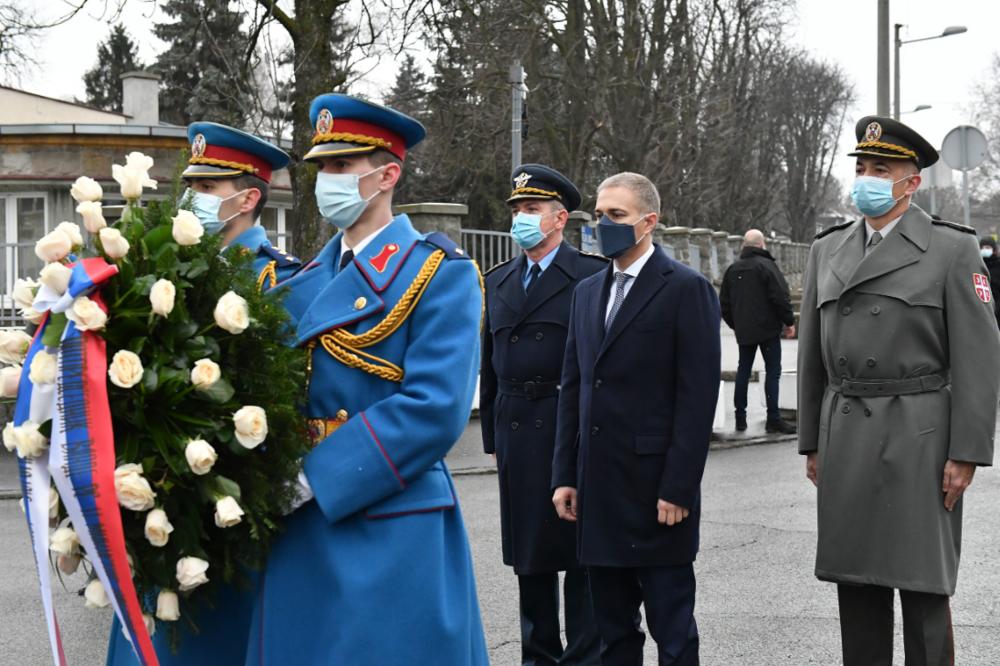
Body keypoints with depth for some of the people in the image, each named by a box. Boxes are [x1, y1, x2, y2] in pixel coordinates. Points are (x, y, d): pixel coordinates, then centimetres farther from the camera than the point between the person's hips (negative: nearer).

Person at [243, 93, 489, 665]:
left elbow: (435, 407, -17)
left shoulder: (440, 272, -6)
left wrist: (314, 478, -18)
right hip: (302, 527, 6)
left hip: (391, 528, -6)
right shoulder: (308, 281, 14)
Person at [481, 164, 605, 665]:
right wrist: (492, 436, 12)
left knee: (579, 551, 1)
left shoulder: (591, 275, -4)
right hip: (515, 433, 6)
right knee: (528, 553, 12)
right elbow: (489, 365, 15)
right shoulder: (499, 281, 13)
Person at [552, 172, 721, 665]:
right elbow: (573, 389, 14)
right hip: (600, 487, 6)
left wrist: (678, 488, -16)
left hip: (657, 488, -6)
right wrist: (565, 475, 9)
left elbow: (698, 396, -12)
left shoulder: (686, 289, -7)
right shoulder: (588, 291, 14)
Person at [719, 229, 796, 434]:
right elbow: (781, 297, -14)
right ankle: (773, 419, -6)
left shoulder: (733, 269, 10)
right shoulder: (766, 266, -10)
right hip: (768, 328, -6)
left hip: (743, 330, 6)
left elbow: (724, 302, 15)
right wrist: (789, 321, -4)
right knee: (772, 371, -3)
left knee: (743, 370, 12)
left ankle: (740, 417, 12)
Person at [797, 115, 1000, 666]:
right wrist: (811, 442, 12)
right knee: (856, 584, 9)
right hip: (844, 438, 5)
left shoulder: (953, 250, -3)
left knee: (923, 589, -1)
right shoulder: (827, 249, 11)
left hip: (919, 442, -4)